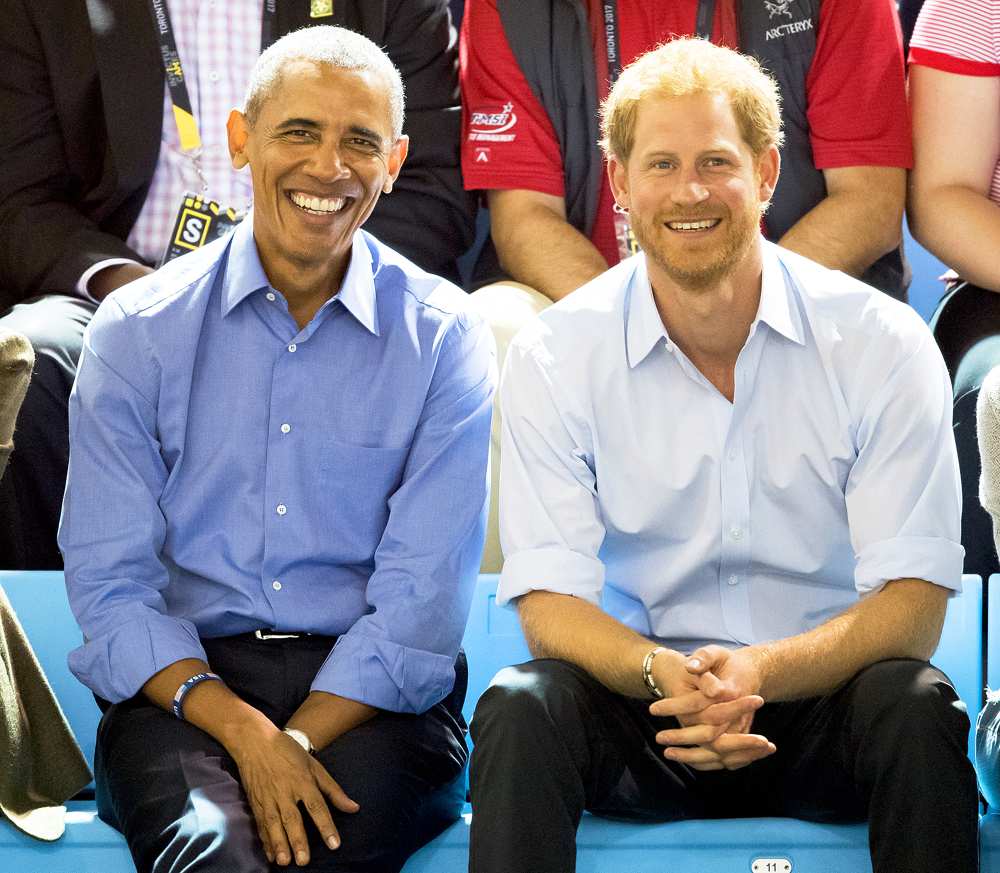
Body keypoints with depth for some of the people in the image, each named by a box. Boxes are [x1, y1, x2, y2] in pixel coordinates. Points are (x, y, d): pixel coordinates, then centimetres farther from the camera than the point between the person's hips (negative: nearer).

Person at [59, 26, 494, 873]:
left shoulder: (446, 339, 4)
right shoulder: (137, 331, 6)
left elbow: (422, 597, -3)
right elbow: (109, 585, 0)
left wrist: (296, 741, -15)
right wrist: (242, 730, -15)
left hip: (370, 697, 0)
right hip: (183, 684, 0)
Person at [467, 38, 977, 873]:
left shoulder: (882, 343, -6)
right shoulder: (553, 358, -3)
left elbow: (913, 603, -9)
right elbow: (549, 600, -7)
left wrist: (761, 673, -29)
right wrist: (665, 673, -30)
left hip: (822, 697, 0)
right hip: (645, 705, 0)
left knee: (915, 703, -32)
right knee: (520, 705, -30)